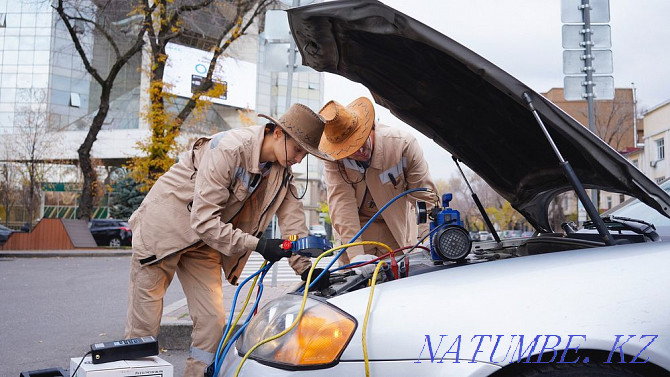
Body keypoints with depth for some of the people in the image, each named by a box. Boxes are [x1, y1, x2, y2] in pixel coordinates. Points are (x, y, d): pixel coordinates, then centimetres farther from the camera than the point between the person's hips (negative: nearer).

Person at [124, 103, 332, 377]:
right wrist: (257, 245, -30)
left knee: (212, 323, 0)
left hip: (204, 242, 7)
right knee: (143, 326, 0)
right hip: (163, 229, -6)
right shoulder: (228, 149, -29)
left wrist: (306, 269, -11)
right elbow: (203, 221, -30)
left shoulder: (281, 171, -5)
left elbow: (293, 218, -1)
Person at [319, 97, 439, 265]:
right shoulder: (334, 160, -21)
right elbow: (341, 204, -30)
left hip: (397, 227, 0)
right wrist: (356, 254, -42)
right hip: (354, 227, 0)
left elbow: (424, 197, -20)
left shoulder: (403, 144, -23)